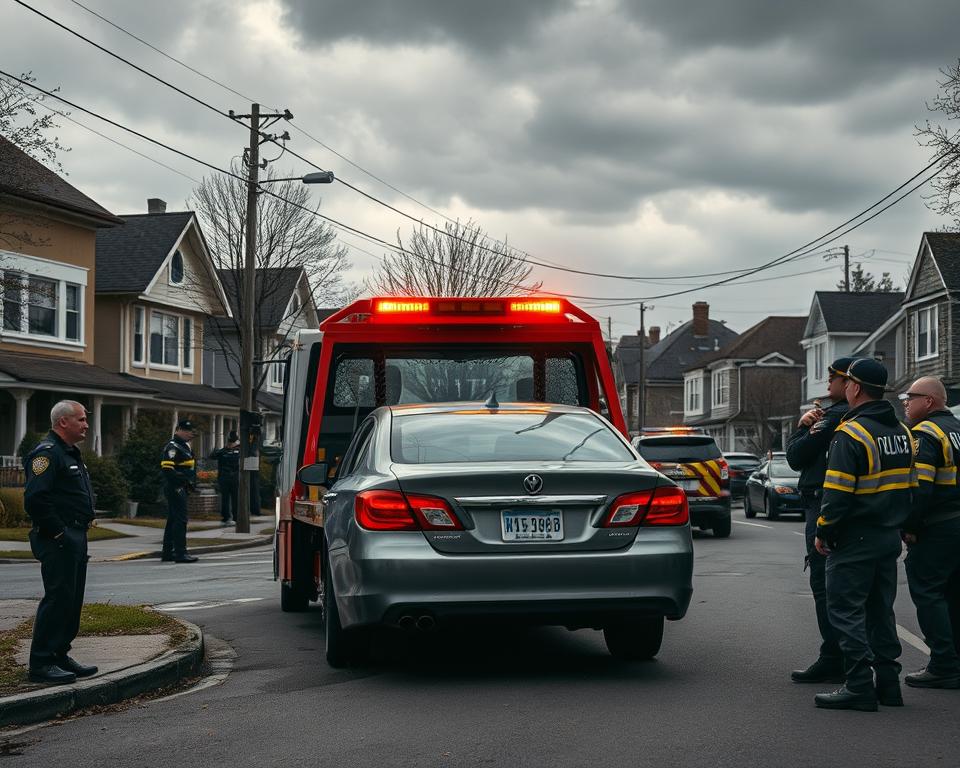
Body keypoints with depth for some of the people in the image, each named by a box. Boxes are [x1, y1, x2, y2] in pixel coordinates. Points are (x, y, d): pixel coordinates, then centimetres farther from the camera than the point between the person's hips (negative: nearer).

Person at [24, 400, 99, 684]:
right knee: (57, 599, -9)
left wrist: (81, 529, 16)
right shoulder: (47, 453, -14)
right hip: (58, 541, -10)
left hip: (75, 539, 10)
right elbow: (35, 498, -23)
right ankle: (41, 663, -6)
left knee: (72, 600, 13)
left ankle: (60, 656, 20)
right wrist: (57, 532, -19)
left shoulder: (70, 454, 19)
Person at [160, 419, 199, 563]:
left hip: (181, 489, 11)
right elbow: (167, 469, -22)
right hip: (176, 488, -11)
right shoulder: (172, 447, -14)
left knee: (173, 520, 14)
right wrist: (177, 485, -23)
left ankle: (167, 553, 20)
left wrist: (192, 482, 16)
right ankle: (180, 553, -11)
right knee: (180, 520, -11)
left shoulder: (184, 446, 20)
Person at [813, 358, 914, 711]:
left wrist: (823, 532, -9)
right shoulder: (902, 432, 11)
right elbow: (909, 485, 16)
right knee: (880, 610, 15)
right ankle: (888, 684, 17)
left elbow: (837, 493, -19)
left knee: (846, 610, -3)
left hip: (855, 539, -8)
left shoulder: (851, 434, -16)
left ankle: (860, 687, -7)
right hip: (890, 537, 8)